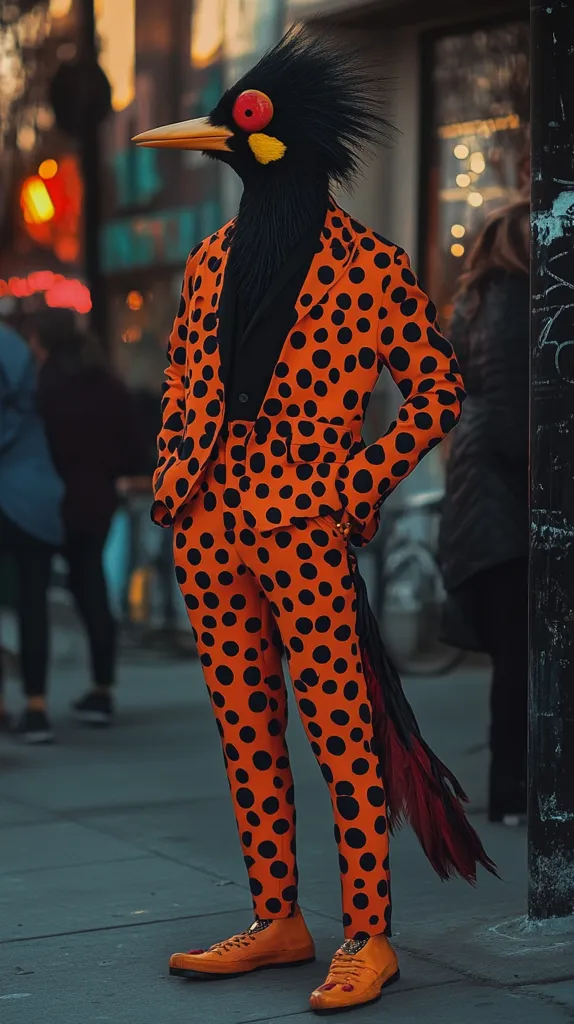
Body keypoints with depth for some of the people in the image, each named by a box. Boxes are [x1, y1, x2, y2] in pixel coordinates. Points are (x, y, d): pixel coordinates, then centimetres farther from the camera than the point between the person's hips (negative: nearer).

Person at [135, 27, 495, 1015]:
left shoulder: (369, 264, -4)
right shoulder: (212, 258, 13)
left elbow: (438, 387, -2)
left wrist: (359, 487, -7)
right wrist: (173, 477, 9)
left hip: (303, 526, -6)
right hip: (209, 524, 6)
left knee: (339, 726, -3)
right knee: (244, 727, 10)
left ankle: (368, 936, 5)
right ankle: (277, 920, 20)